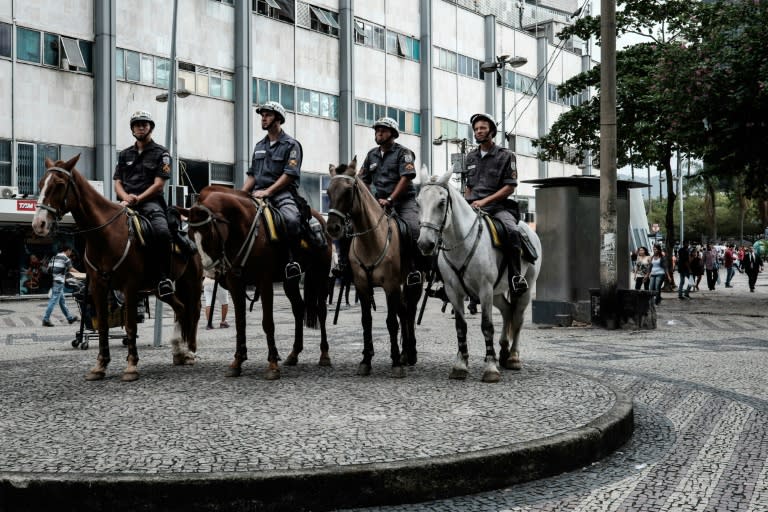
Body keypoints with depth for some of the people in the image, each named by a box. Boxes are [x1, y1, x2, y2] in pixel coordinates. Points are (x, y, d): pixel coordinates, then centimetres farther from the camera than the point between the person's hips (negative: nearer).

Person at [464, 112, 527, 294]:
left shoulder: (506, 156, 5)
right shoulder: (470, 157, 20)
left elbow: (510, 187, -3)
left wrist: (484, 201, -12)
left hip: (497, 206, -4)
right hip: (473, 207, 5)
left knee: (512, 231, -34)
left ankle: (516, 276, -27)